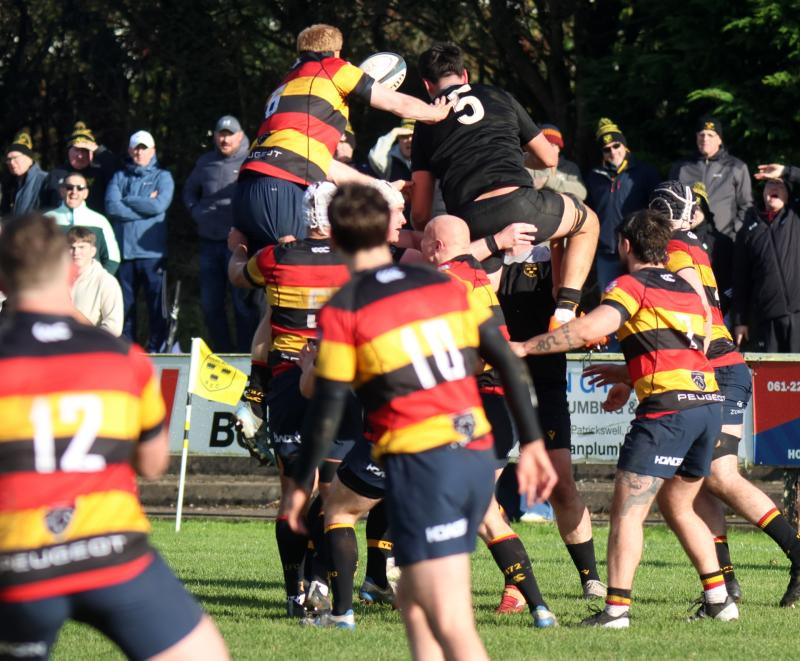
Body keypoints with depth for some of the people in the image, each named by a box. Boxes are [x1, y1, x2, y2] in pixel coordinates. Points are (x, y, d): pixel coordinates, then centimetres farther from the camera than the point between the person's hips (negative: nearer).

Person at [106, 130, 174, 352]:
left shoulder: (162, 177, 9)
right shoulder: (119, 177, 15)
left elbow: (159, 205, -9)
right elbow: (112, 207, -2)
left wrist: (127, 200, -1)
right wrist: (144, 205, -6)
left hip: (151, 252, -2)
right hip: (123, 250, 2)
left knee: (156, 303, -4)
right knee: (125, 304, 3)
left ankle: (156, 348, 0)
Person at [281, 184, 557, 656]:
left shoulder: (343, 313, -4)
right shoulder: (444, 286, 11)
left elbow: (327, 411, -4)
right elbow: (509, 364, 8)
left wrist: (301, 484, 8)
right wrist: (532, 443, 14)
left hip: (420, 464, -6)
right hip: (478, 457, 6)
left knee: (451, 627, -10)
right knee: (413, 598, 23)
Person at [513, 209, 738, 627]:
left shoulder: (631, 286, 0)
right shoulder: (687, 289, 23)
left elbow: (588, 329, -15)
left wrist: (523, 347, -11)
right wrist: (629, 380, 41)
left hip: (667, 406, -8)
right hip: (709, 402, 8)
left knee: (627, 509, -6)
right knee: (678, 506, 22)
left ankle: (616, 608, -14)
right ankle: (719, 599, 19)